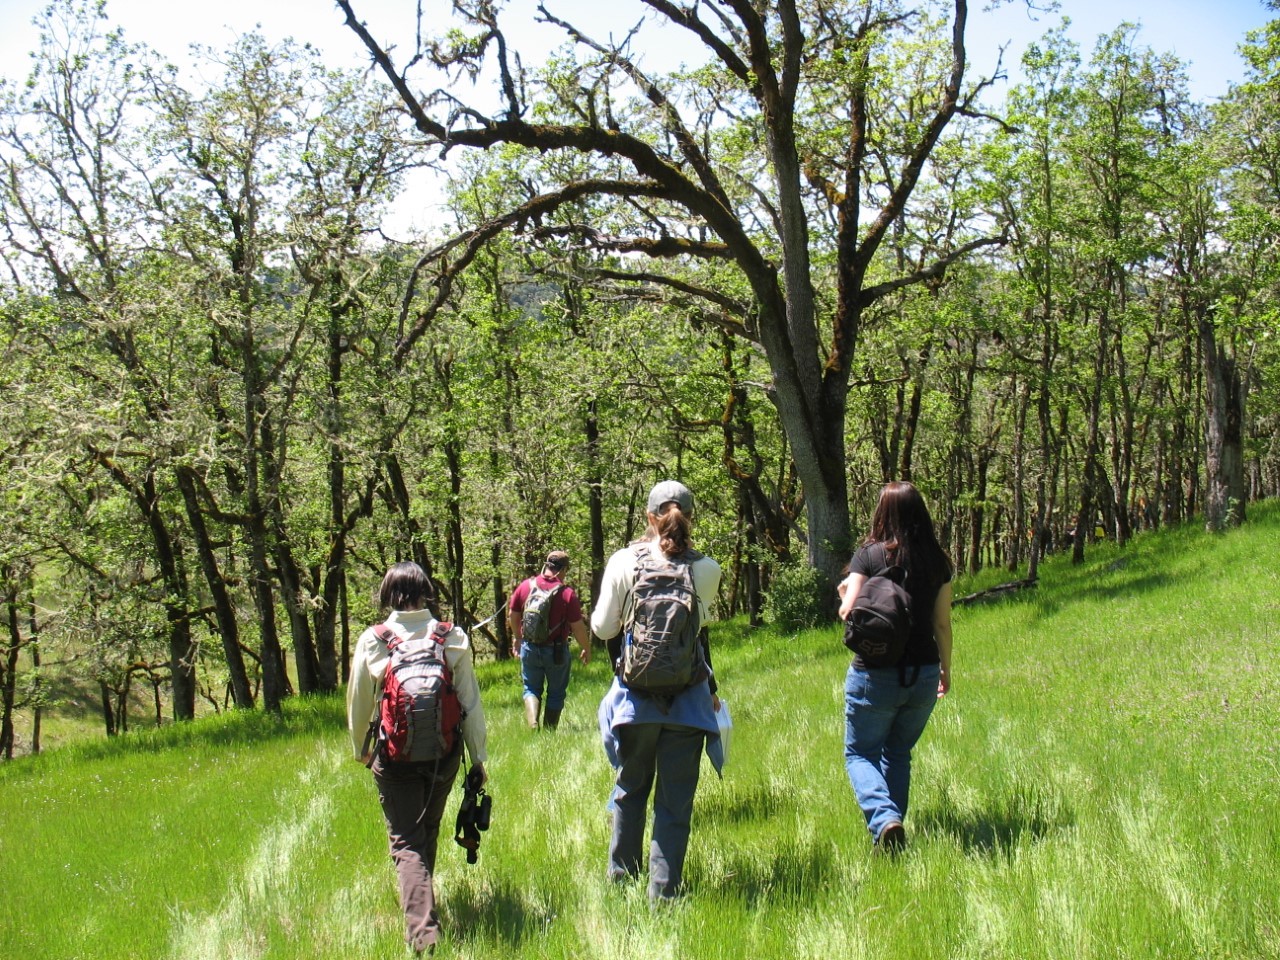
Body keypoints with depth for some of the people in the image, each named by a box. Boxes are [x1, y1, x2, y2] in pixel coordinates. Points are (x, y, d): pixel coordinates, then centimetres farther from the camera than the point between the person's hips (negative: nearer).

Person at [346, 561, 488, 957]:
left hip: (394, 756, -2)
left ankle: (421, 926, -16)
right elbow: (471, 703, -2)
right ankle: (421, 899, 42)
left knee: (406, 842, 0)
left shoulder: (371, 641, -6)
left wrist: (361, 749, 22)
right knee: (428, 832, 23)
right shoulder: (453, 638, -5)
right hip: (444, 753, 2)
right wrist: (478, 759, 7)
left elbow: (358, 704, 4)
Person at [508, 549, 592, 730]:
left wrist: (517, 638, 25)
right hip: (556, 651, -3)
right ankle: (549, 730, 16)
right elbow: (578, 627, -13)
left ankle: (532, 723, -6)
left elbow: (512, 615, 7)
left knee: (531, 688, 16)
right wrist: (586, 649, 5)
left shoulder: (525, 586, -6)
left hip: (529, 647, 3)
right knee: (556, 692, 14)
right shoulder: (567, 594, -17)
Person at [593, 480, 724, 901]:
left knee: (630, 788, 19)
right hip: (689, 697, -1)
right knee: (676, 800, 5)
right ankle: (664, 890, 6)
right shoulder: (707, 570, -6)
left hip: (636, 694, 1)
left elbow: (602, 627, 0)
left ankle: (622, 876, 30)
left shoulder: (623, 562, -7)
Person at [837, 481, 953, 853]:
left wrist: (844, 592, 8)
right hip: (923, 675, 4)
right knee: (898, 754, 21)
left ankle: (884, 819, -14)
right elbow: (942, 623, 5)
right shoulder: (937, 560, 0)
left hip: (876, 674, -4)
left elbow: (849, 611, -15)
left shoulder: (869, 555, -10)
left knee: (860, 753, 10)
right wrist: (946, 669, 18)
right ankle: (892, 824, 20)